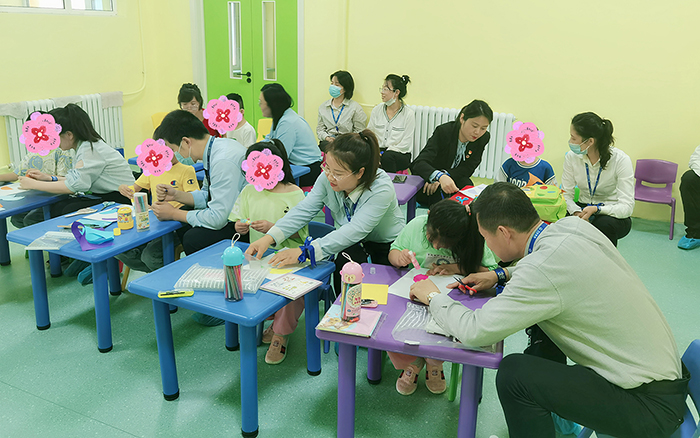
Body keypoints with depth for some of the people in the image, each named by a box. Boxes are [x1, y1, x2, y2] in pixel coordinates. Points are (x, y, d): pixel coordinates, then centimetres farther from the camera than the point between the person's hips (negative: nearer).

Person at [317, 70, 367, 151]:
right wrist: (326, 137, -6)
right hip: (327, 142, 2)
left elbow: (359, 131, 2)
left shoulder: (355, 107, 4)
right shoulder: (323, 107, 17)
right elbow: (320, 129, 17)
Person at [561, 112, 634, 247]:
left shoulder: (621, 160, -18)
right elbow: (566, 194, -5)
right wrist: (577, 212, -27)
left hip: (614, 215, -3)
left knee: (603, 224, -37)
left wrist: (596, 209, -39)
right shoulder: (571, 157, -7)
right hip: (583, 209, 3)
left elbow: (627, 207, -22)